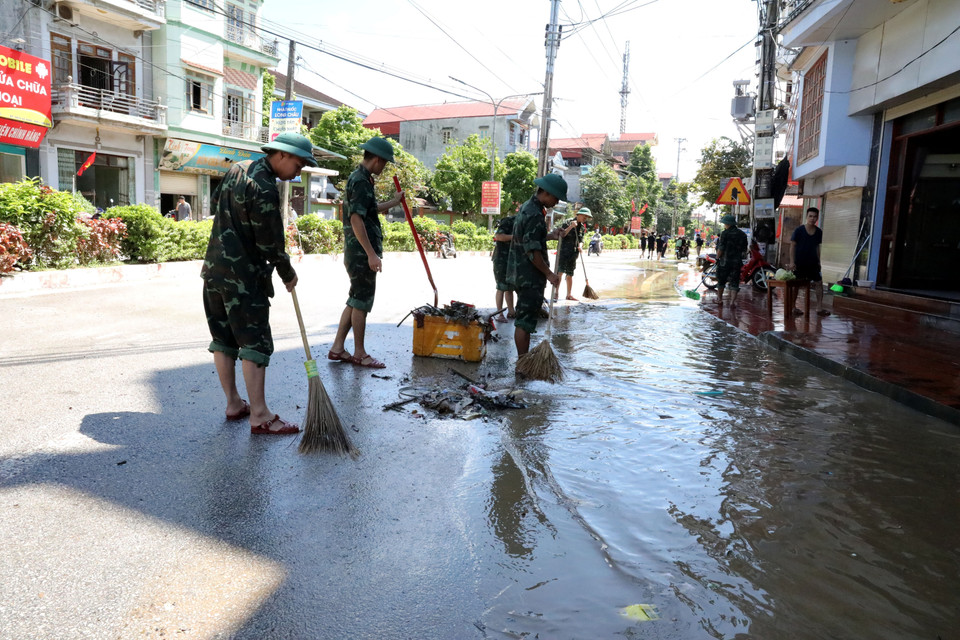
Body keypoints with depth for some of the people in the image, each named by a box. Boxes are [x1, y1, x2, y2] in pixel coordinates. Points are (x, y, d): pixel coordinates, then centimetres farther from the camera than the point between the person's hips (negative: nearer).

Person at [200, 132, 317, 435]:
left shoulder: (237, 169, 10)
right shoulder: (265, 189, -19)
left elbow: (215, 203, 27)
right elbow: (271, 244, -16)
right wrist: (288, 274, -1)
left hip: (215, 268, 10)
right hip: (243, 276, -10)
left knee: (223, 339, 13)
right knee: (255, 343, -6)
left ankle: (233, 404, 24)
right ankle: (259, 416, -4)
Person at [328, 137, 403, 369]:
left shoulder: (360, 178, 16)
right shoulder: (360, 181, -15)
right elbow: (356, 219, -23)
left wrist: (394, 202, 38)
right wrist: (371, 254, -26)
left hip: (358, 252, 10)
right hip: (361, 252, -10)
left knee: (355, 300, 15)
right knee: (361, 302, -1)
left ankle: (337, 348, 19)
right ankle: (360, 353, 9)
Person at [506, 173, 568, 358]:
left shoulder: (527, 207, 14)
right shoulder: (535, 215, -19)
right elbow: (532, 251, -22)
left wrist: (550, 236, 13)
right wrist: (549, 273, -14)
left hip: (519, 274, 11)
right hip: (530, 277, -11)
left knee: (524, 320, 17)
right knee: (525, 321, -4)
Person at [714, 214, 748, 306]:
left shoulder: (725, 233, -11)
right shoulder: (742, 234, 6)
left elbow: (720, 248, -13)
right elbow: (744, 250, 10)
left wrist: (717, 258, -2)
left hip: (724, 261, -3)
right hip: (737, 262, 3)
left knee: (721, 280, 12)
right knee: (734, 282, 5)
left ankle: (719, 299, 24)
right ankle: (733, 301, -3)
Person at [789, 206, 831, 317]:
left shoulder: (819, 232, 4)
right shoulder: (799, 230, -10)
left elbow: (817, 247, 12)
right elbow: (793, 246, -9)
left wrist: (818, 261, 10)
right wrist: (792, 261, -14)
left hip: (812, 262, 5)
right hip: (799, 263, -5)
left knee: (819, 283, 1)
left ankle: (819, 308, 6)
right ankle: (793, 307, 12)